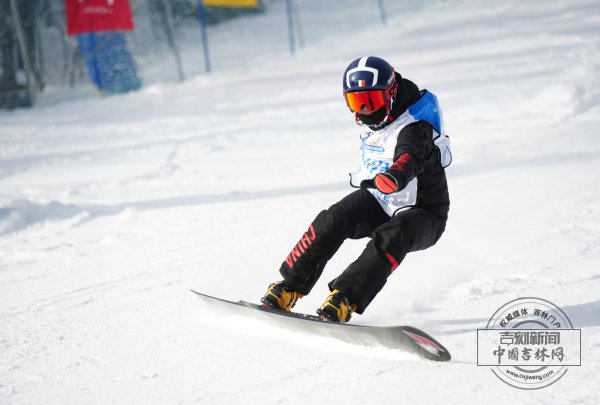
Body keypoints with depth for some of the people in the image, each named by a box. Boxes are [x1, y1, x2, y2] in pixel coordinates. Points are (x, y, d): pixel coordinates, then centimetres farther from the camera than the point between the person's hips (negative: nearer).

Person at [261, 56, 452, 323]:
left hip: (422, 216, -7)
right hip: (379, 202, 7)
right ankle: (289, 288, -17)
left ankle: (345, 299, -42)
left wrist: (393, 177, -70)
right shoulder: (374, 120, -3)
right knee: (332, 219, -19)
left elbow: (408, 159, -49)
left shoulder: (413, 129, -27)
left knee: (390, 237, -37)